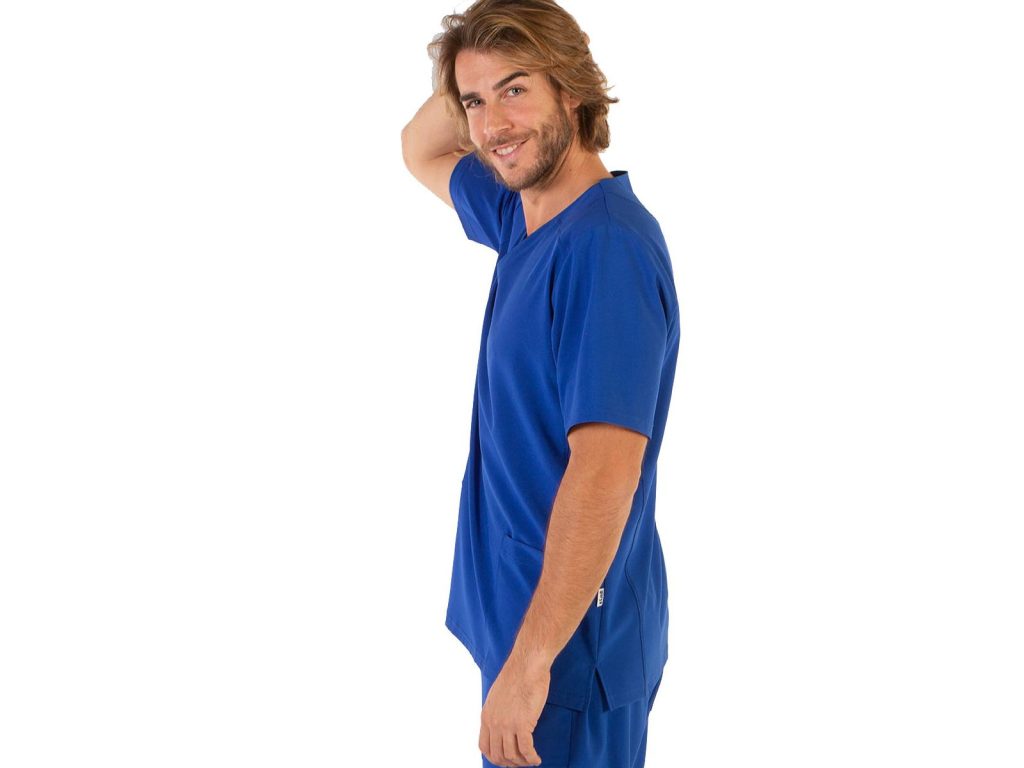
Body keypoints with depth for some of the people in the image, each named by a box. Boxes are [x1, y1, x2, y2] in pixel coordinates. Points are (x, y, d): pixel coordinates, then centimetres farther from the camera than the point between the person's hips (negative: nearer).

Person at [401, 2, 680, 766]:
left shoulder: (607, 245, -23)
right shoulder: (524, 218, 5)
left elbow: (606, 470, -29)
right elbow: (422, 153, 25)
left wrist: (530, 661, -30)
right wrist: (464, 85, 3)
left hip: (568, 633, -9)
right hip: (517, 612, 9)